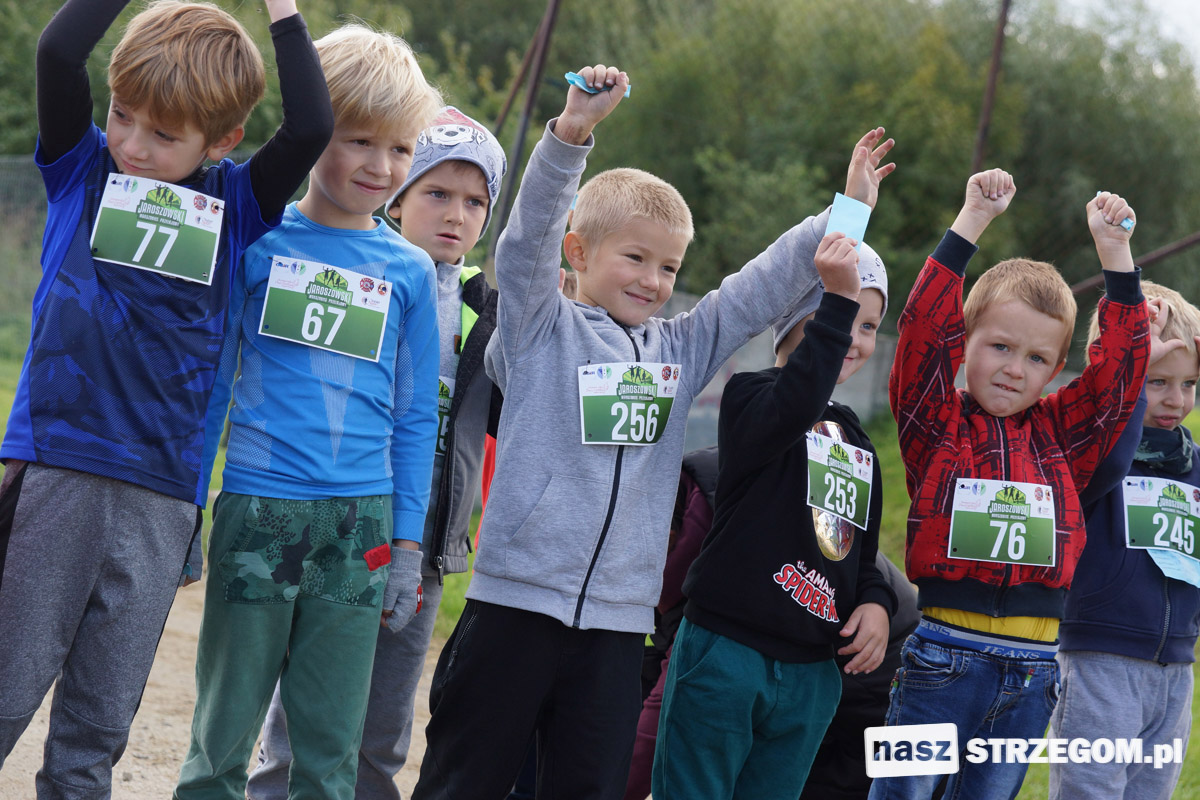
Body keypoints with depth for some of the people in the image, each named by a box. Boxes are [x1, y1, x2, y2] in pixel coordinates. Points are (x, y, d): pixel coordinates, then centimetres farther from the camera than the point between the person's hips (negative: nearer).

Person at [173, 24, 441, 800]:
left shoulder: (410, 271, 8)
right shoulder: (258, 239, 2)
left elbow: (415, 417, 12)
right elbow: (209, 371, 8)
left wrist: (407, 542, 7)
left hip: (360, 523, 2)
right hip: (258, 508, -2)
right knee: (224, 733, 4)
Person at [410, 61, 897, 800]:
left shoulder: (681, 350, 15)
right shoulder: (542, 330, 1)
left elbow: (764, 288, 18)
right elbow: (530, 237, -12)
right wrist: (572, 131, -24)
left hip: (619, 617, 5)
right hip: (517, 599, -4)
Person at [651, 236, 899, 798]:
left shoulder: (857, 441, 18)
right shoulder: (750, 395, -5)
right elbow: (795, 406, -30)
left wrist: (875, 603, 0)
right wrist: (839, 299, -33)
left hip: (810, 677, 7)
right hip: (725, 654, -7)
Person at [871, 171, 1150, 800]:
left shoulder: (1063, 435, 10)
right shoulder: (937, 425, 0)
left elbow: (1121, 361, 7)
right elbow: (925, 328, -10)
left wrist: (1114, 249, 3)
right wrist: (972, 222, -11)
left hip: (1032, 673, 4)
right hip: (943, 661, -4)